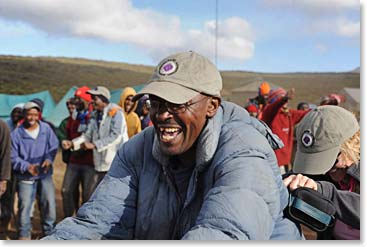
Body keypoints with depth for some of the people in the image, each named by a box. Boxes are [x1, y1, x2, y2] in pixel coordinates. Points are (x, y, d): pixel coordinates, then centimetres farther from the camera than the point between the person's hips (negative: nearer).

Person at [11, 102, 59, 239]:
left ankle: (49, 231, 23)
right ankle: (24, 234, 19)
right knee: (25, 205, 1)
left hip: (45, 174, 2)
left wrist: (49, 159, -15)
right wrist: (27, 166, -18)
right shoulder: (16, 134, -6)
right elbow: (13, 157, -3)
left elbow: (53, 147, 4)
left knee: (49, 202, 3)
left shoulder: (46, 128, -1)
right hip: (25, 177, -1)